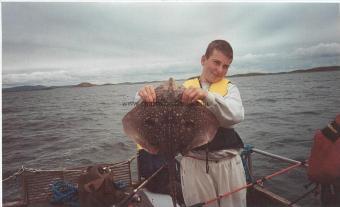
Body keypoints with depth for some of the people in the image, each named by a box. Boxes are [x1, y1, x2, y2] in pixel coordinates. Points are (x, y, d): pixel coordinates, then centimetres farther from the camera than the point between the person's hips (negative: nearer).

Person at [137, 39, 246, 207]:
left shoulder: (229, 88, 5)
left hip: (228, 162, 1)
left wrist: (207, 96, -32)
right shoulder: (184, 87, 5)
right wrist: (147, 94, -29)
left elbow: (236, 116, -16)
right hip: (194, 163, -1)